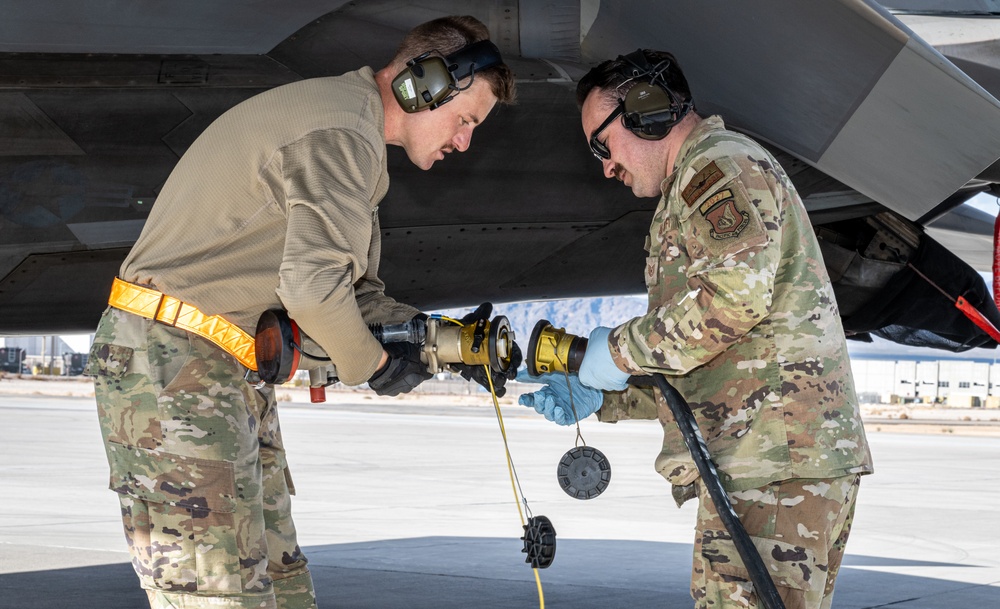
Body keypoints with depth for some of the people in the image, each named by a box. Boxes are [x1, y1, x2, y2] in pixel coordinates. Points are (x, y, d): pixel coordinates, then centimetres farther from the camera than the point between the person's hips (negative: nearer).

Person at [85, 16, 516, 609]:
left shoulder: (344, 119, 19)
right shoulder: (343, 134, -16)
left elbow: (356, 289, 20)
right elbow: (311, 287, -26)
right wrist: (375, 363, -8)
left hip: (235, 371, 11)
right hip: (174, 364, -11)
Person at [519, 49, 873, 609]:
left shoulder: (721, 166, -3)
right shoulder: (695, 189, 29)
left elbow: (735, 296, -23)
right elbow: (703, 372, 28)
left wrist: (623, 349, -10)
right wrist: (599, 398, 17)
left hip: (776, 459, -11)